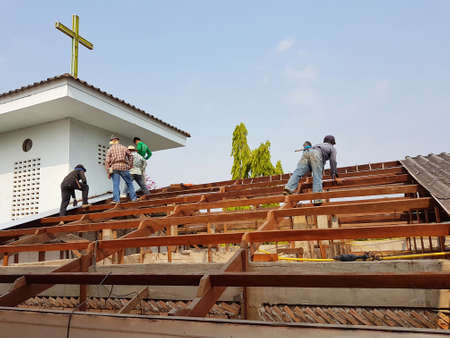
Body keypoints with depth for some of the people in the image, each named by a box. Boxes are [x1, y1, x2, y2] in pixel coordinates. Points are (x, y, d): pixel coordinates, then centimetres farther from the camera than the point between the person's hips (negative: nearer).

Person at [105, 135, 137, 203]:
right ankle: (133, 198, 6)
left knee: (116, 184, 0)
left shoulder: (110, 150, 9)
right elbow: (130, 156, 14)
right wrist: (130, 165, 20)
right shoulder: (123, 148, 12)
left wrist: (108, 172, 1)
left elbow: (107, 161, 1)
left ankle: (116, 200, -7)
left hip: (114, 168, 0)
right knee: (129, 182, 9)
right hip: (123, 167, 0)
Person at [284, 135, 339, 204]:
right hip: (316, 154, -5)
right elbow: (333, 161, 15)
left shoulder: (320, 144, 47)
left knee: (298, 172, -13)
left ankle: (289, 188, -35)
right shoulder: (332, 148, 30)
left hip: (306, 152, 5)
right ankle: (317, 200, -24)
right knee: (317, 177, -11)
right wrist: (334, 176, 16)